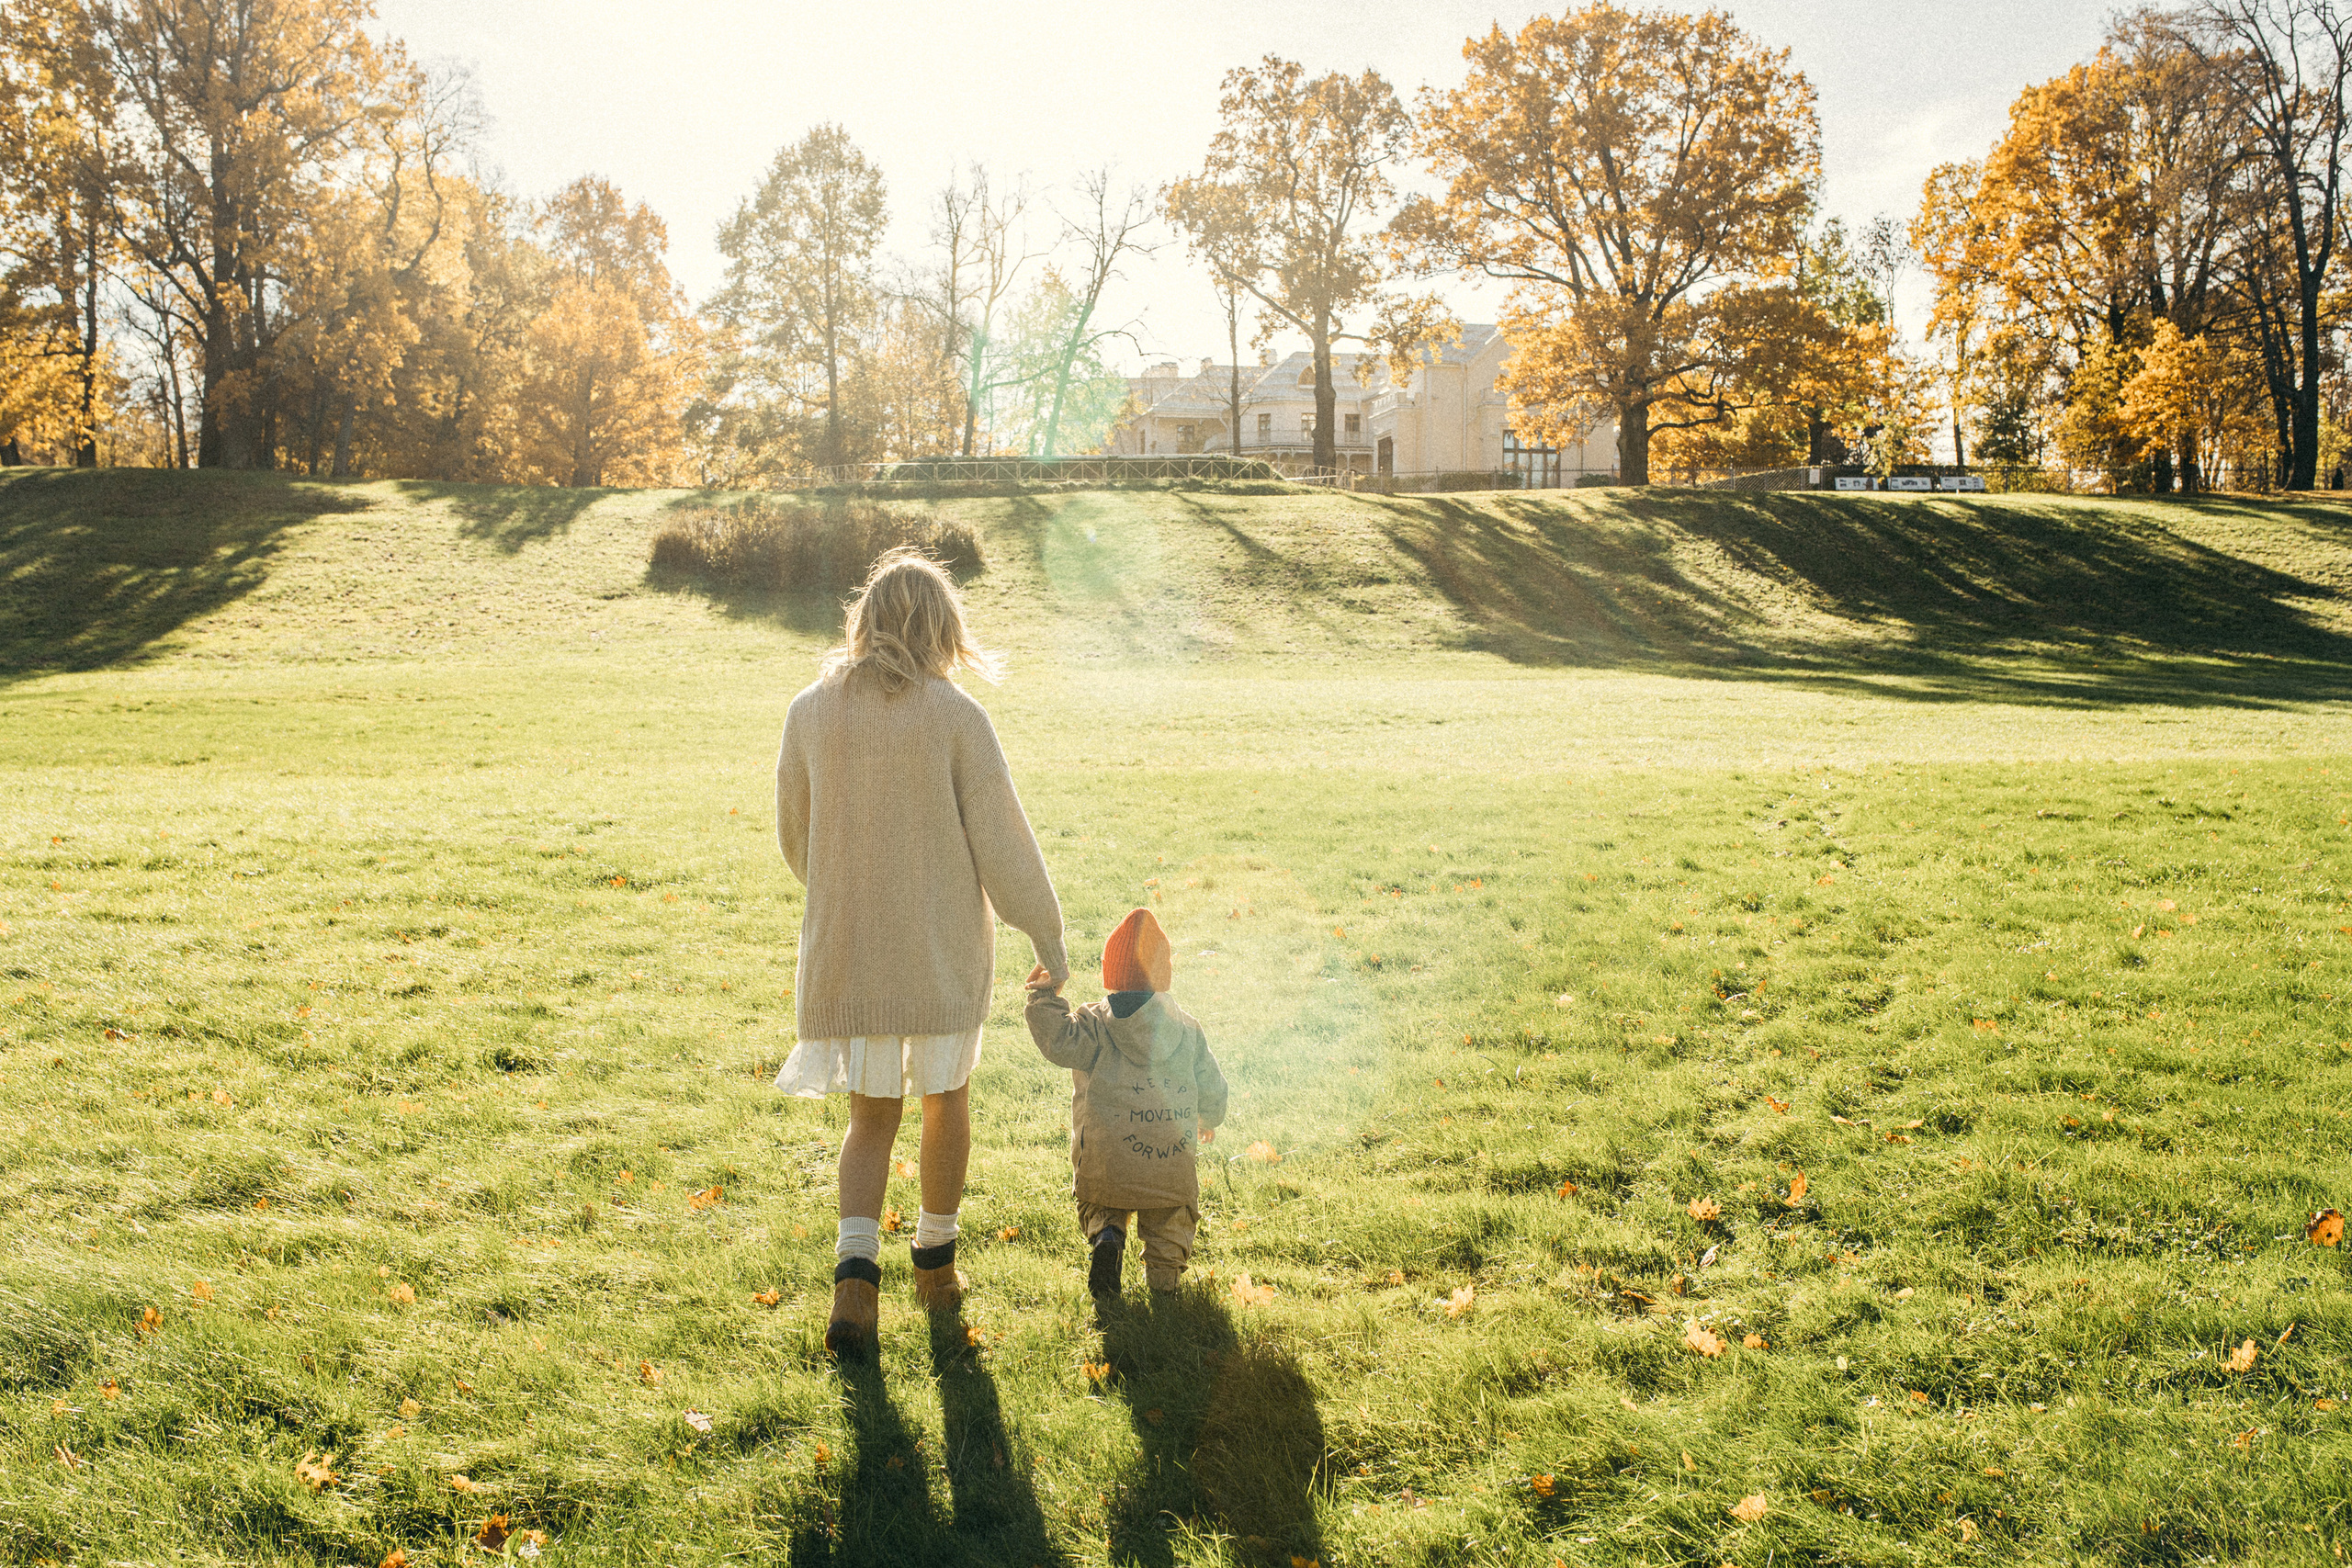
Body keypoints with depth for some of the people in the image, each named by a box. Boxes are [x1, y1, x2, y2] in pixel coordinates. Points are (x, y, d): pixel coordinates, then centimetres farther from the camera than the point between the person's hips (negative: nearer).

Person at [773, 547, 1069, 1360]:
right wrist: (1044, 928, 3)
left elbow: (794, 836, 7)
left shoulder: (811, 712, -3)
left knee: (871, 1117, 13)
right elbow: (1000, 840, -10)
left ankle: (855, 1273, -7)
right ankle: (935, 1263, 33)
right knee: (946, 1100, 19)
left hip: (846, 947, 2)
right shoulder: (955, 715, -12)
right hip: (943, 947, -2)